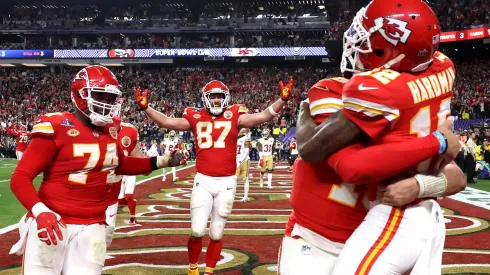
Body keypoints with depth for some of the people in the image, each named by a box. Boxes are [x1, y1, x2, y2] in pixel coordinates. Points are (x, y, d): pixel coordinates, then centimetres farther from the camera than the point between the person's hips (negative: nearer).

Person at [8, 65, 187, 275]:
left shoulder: (111, 129, 5)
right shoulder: (57, 128, -13)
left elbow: (119, 164, 24)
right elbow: (20, 178, -13)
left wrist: (162, 162, 16)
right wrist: (40, 212, -28)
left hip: (91, 227, 5)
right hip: (51, 222, -4)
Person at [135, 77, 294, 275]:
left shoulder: (234, 116, 1)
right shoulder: (195, 117, 3)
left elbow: (264, 117, -7)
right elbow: (166, 122, 1)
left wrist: (283, 99, -18)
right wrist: (145, 107, -7)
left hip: (227, 182, 0)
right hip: (203, 180, 0)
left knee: (216, 234, 10)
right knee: (197, 231, 0)